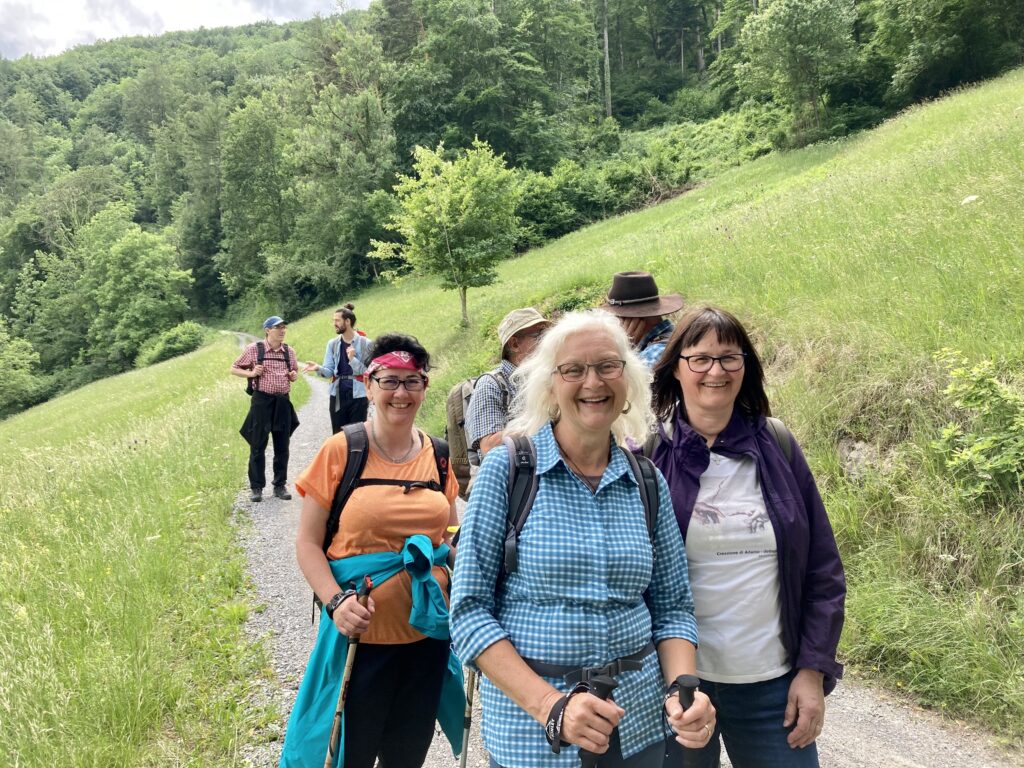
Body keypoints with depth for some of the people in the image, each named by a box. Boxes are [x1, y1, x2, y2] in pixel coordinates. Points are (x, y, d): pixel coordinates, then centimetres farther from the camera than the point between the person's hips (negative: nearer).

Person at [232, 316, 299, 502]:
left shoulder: (289, 351, 9)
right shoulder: (254, 349, -2)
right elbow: (234, 369, 6)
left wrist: (294, 376, 1)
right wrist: (251, 373, -11)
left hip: (283, 401, 4)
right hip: (262, 400, -4)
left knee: (282, 447, 8)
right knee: (258, 446, 1)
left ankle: (280, 486, 19)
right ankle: (256, 487, 11)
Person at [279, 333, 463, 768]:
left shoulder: (437, 454, 3)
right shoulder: (341, 450, -9)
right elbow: (307, 542, -7)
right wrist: (336, 601, -22)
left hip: (428, 632, 4)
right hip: (362, 632, -4)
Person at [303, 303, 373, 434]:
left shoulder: (366, 344, -4)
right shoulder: (332, 344, 7)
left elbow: (369, 371, -7)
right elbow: (329, 371, 1)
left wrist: (353, 360, -20)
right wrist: (318, 368, -19)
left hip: (358, 395, -3)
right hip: (338, 395, 3)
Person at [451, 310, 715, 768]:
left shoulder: (647, 482, 0)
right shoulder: (507, 469, -10)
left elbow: (673, 606, 5)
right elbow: (469, 609, -12)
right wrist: (551, 706, -21)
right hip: (531, 727, -3)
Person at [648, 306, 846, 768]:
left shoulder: (777, 447, 0)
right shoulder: (646, 453, -7)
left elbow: (822, 570, 4)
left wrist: (814, 669, 0)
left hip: (774, 682, 2)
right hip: (676, 680, -2)